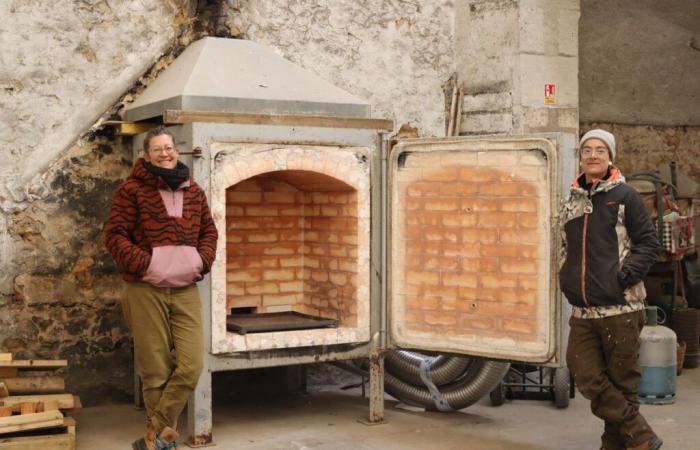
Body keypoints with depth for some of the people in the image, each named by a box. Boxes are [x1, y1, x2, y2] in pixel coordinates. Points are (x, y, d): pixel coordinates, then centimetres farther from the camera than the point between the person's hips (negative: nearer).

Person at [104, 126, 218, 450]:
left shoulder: (194, 192, 11)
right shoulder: (133, 189, -3)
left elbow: (209, 231, 20)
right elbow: (115, 234, -5)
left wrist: (203, 260, 3)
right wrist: (142, 264, -15)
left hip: (186, 291, 4)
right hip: (146, 290, -4)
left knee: (190, 366, -7)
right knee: (156, 370, 2)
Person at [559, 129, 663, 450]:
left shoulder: (624, 196, 0)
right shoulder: (572, 201, 14)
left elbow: (649, 243, -2)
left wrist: (626, 275, -12)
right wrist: (567, 278, 12)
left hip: (619, 307, -5)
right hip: (582, 310, 5)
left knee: (622, 382, 2)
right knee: (588, 378, -1)